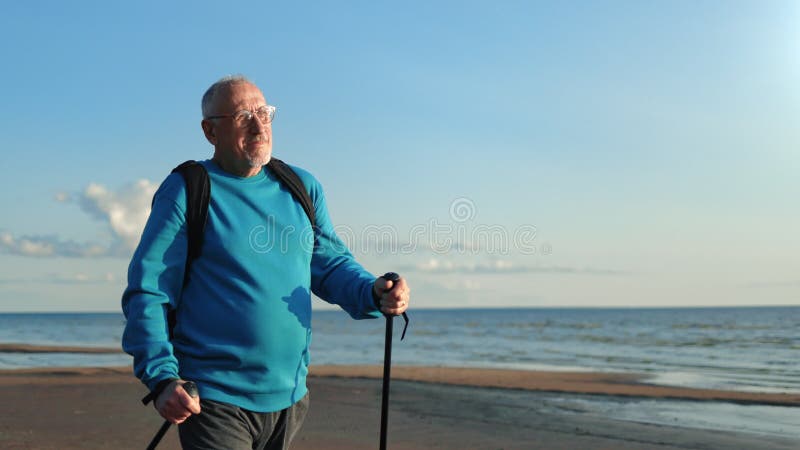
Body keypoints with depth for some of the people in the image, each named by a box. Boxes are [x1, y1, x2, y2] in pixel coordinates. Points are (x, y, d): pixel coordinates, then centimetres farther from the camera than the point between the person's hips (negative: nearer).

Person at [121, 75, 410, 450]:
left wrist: (373, 293, -9)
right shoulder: (185, 192, -6)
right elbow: (147, 293, -9)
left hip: (290, 397, 6)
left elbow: (331, 265, 13)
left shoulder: (302, 187, 9)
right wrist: (162, 379, -21)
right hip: (214, 401, -5)